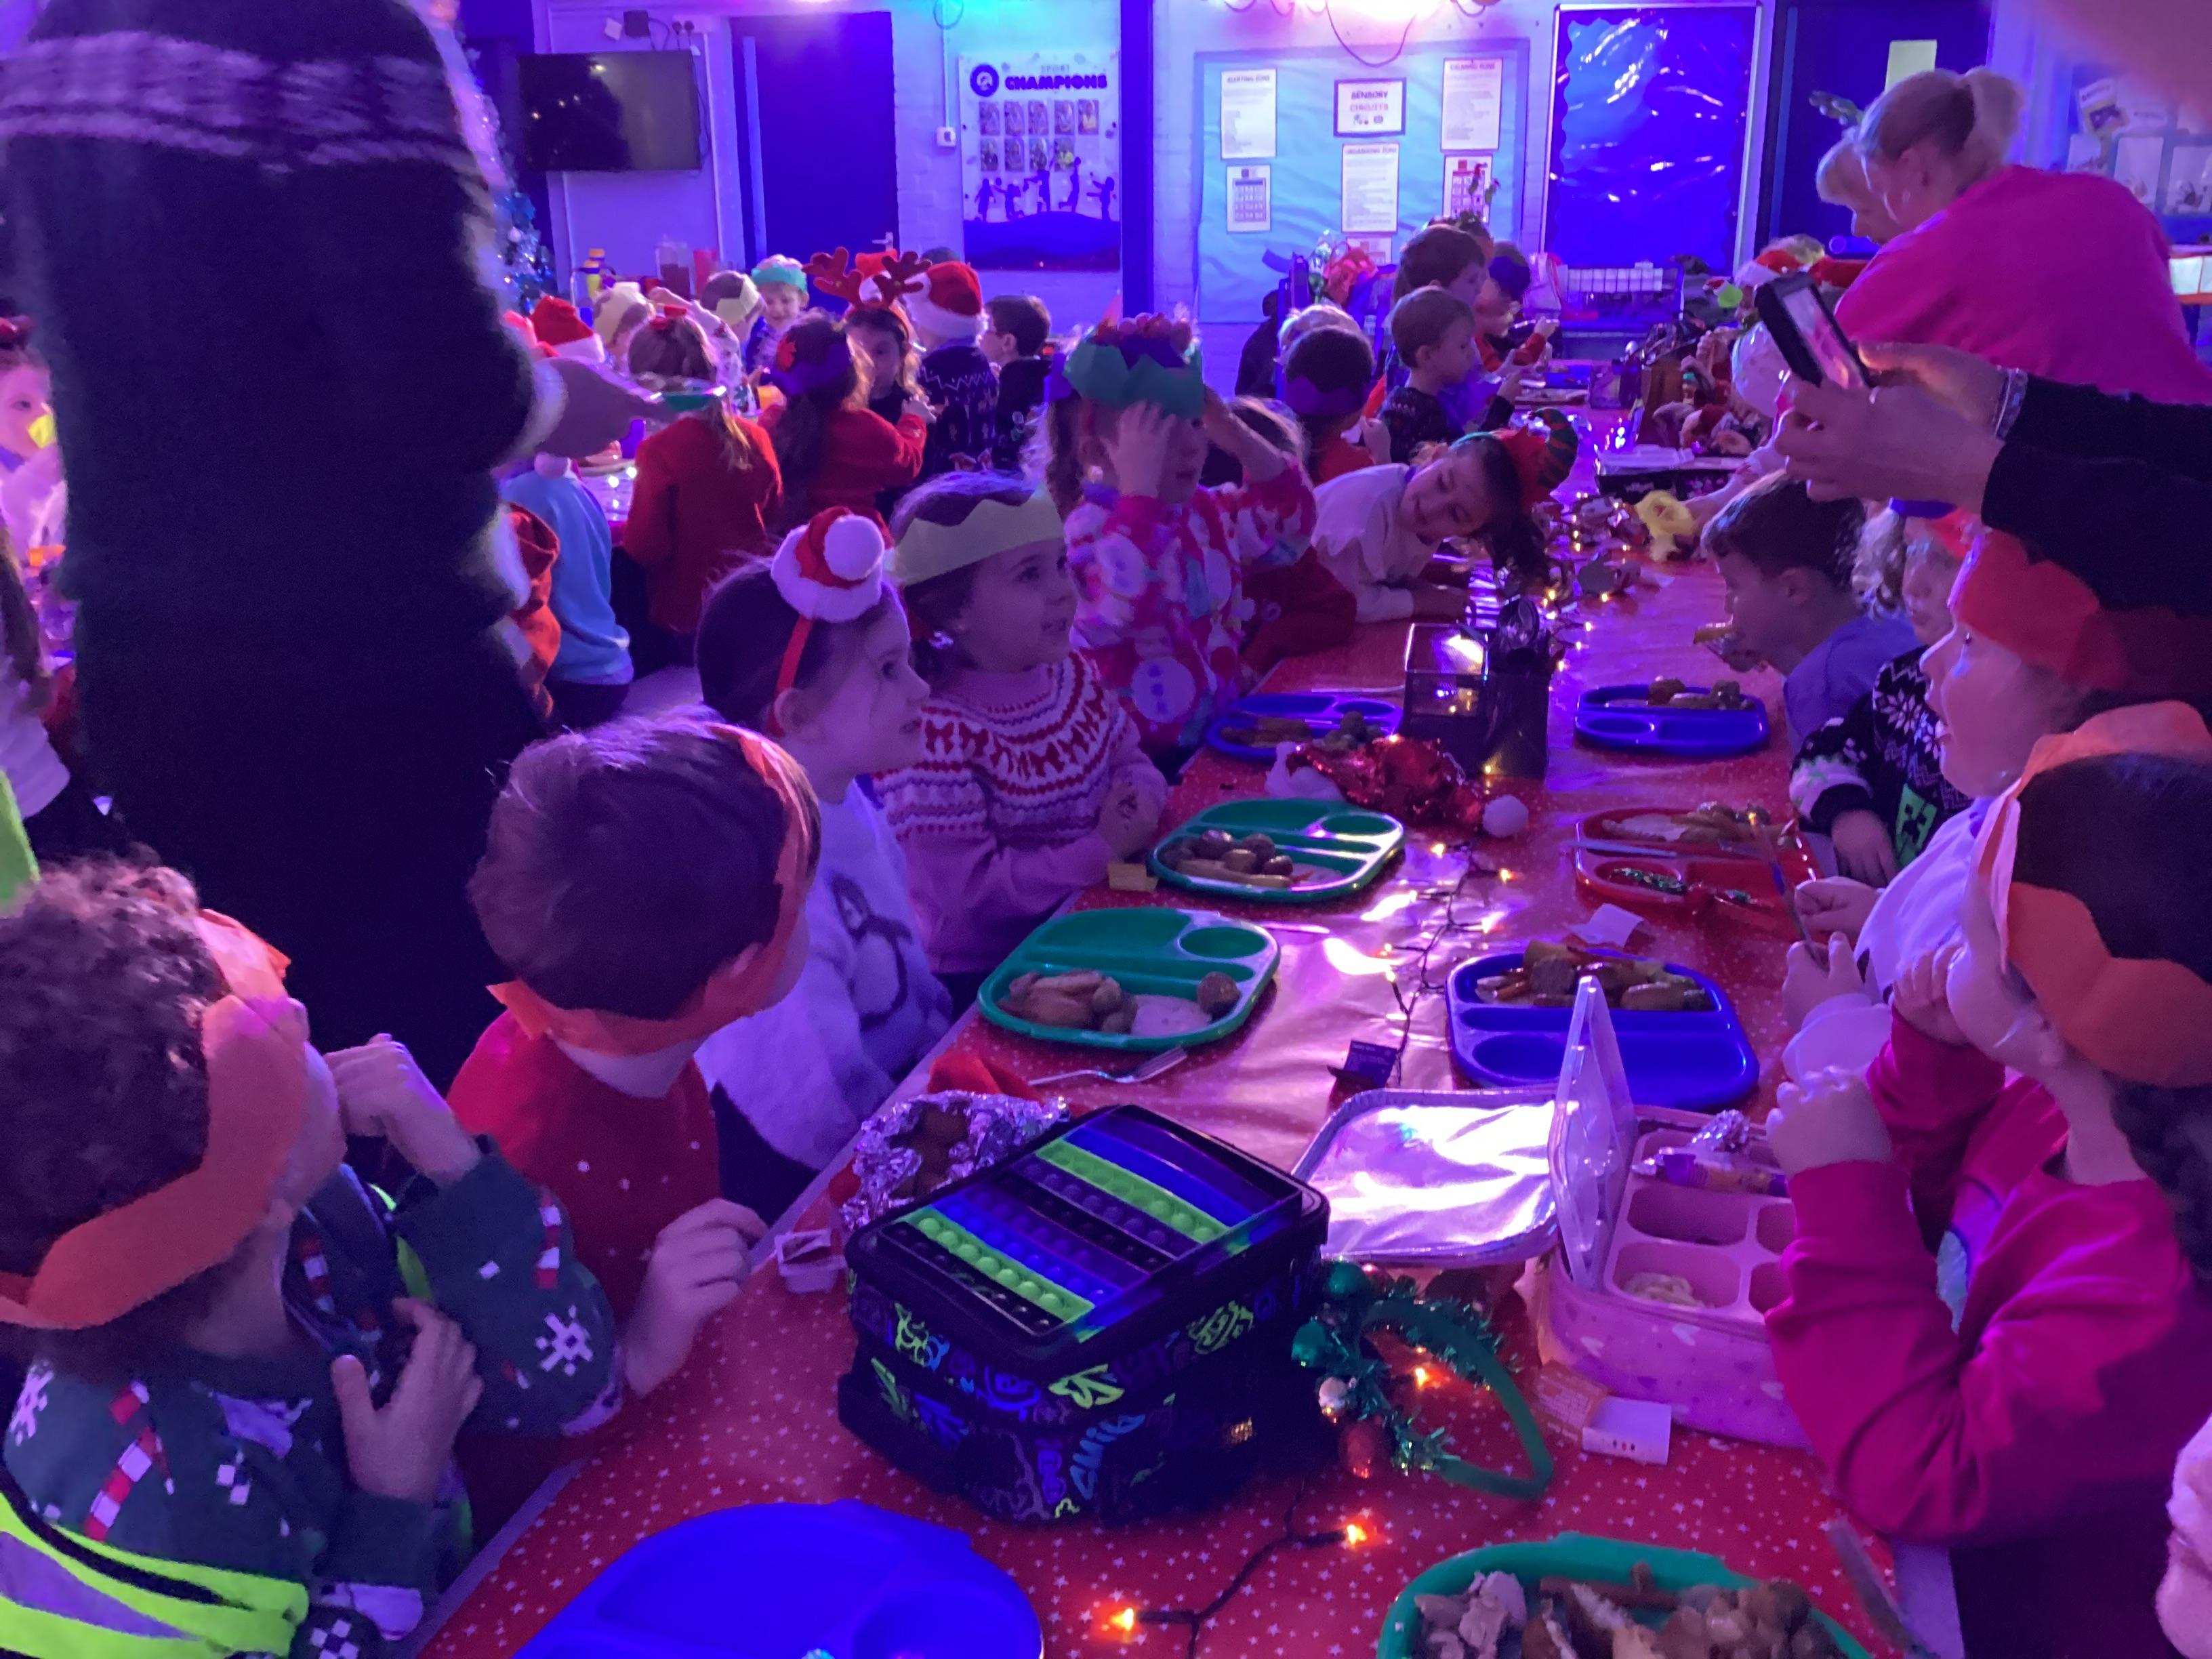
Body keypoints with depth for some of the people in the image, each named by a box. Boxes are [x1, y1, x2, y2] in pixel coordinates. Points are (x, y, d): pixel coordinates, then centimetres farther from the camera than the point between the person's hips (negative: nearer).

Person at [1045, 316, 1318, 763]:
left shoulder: (1203, 511, 10)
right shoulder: (1088, 528, -16)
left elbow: (1293, 522, 21)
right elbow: (1126, 610, -36)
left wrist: (1238, 436, 8)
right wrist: (1139, 487, -31)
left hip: (1220, 734, 8)